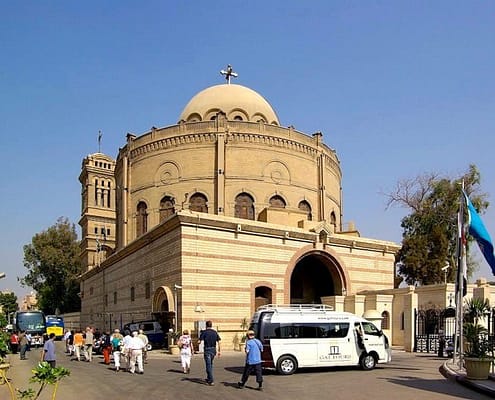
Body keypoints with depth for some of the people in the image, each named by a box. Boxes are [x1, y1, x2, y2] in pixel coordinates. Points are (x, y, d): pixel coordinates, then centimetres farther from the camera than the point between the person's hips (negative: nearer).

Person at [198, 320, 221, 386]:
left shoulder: (204, 332, -6)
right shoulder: (215, 332, 7)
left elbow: (200, 341, -11)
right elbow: (218, 342, 4)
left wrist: (199, 342, 12)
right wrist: (219, 351, 8)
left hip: (207, 350, -5)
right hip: (213, 350, 5)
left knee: (208, 365, -2)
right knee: (210, 364, 22)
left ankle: (211, 381, -8)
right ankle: (208, 378, 30)